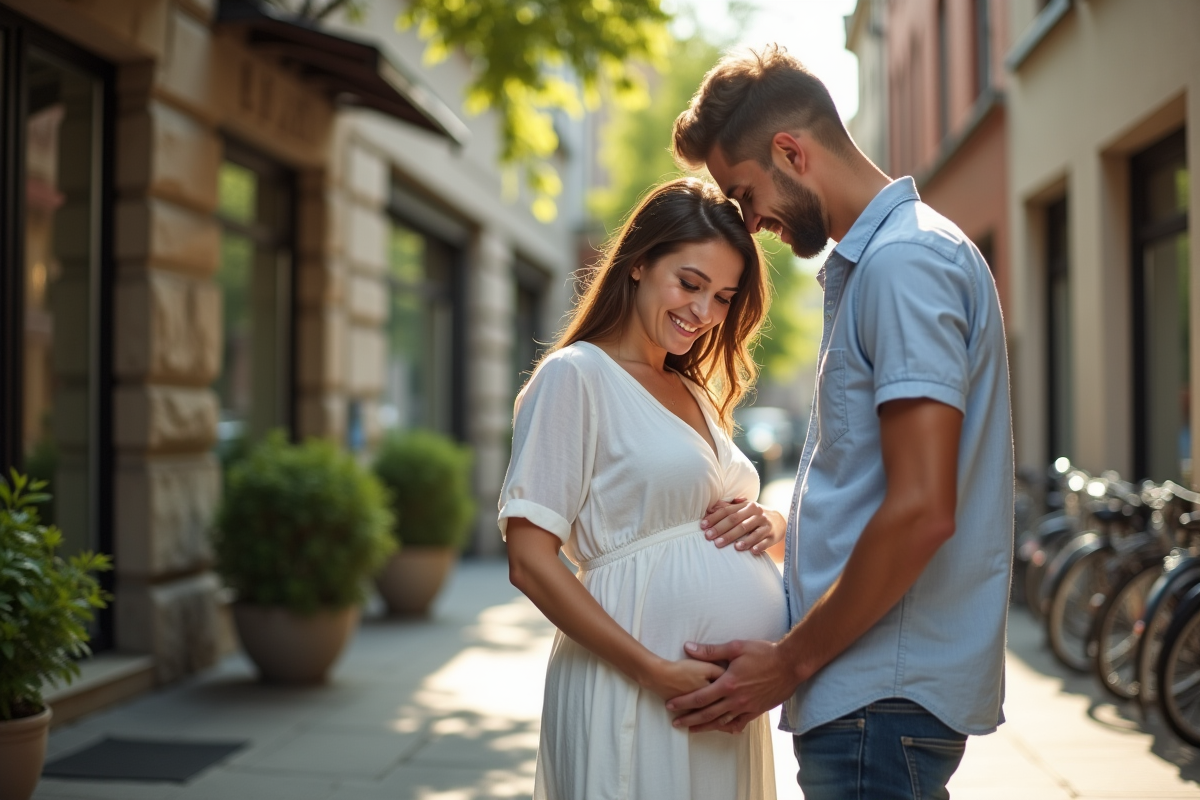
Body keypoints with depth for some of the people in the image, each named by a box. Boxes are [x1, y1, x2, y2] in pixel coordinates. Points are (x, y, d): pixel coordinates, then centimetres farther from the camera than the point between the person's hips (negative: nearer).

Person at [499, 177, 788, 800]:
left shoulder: (696, 392, 16)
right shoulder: (577, 375, -8)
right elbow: (530, 562, -14)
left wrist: (768, 523, -4)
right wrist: (658, 672, -20)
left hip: (730, 697, 8)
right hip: (637, 695, -7)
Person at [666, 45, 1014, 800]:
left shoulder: (903, 261, -15)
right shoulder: (870, 261, 17)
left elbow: (921, 512, -23)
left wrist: (792, 661, -14)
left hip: (884, 697, -10)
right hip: (877, 687, 10)